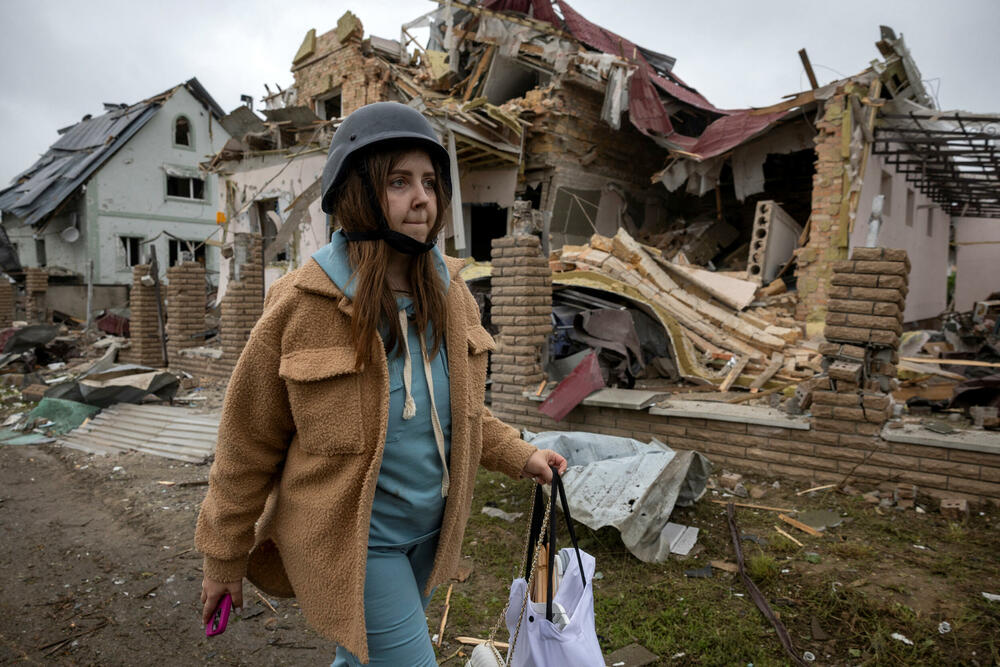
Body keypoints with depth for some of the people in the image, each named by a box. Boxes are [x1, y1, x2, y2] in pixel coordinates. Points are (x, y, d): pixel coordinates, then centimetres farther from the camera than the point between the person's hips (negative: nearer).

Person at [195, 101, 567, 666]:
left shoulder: (449, 293, -3)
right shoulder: (303, 307, -19)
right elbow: (248, 445, -9)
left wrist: (520, 455, 0)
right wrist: (225, 558, -1)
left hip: (429, 532, 6)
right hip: (352, 543, -5)